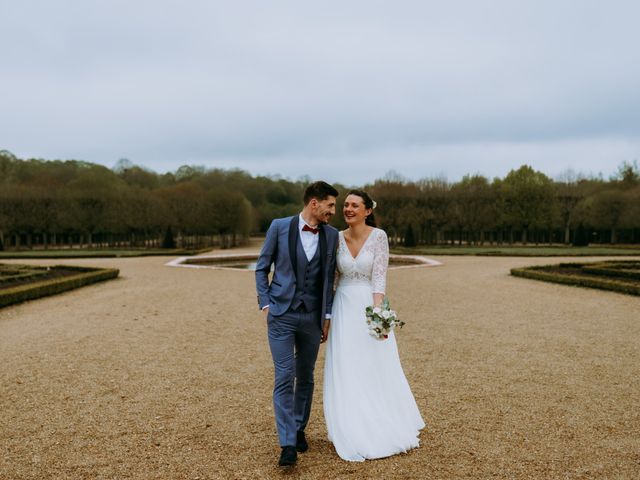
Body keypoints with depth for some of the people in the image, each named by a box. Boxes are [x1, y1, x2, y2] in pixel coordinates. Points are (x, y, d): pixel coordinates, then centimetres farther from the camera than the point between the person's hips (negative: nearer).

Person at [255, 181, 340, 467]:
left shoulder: (331, 235, 3)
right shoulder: (279, 227, -5)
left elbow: (329, 278, 9)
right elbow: (262, 268, 3)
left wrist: (327, 316, 7)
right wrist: (265, 303, -4)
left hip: (312, 317, 3)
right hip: (281, 315, -3)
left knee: (306, 378, 13)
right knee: (285, 377, -8)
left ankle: (299, 430, 31)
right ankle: (288, 444, -5)